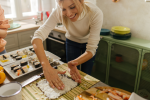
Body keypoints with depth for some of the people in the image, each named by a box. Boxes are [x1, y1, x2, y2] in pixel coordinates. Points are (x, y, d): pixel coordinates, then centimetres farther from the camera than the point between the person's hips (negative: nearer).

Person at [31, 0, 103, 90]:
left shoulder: (95, 13, -37)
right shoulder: (58, 12, -33)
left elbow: (91, 50, -34)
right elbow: (37, 36, -41)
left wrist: (74, 63, -52)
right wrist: (47, 67, -55)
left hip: (88, 42, -1)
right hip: (72, 42, 1)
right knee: (72, 76, 12)